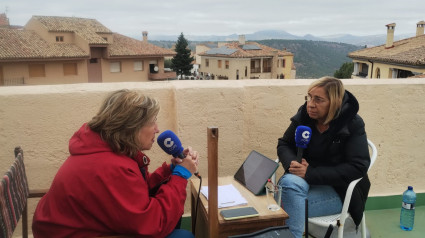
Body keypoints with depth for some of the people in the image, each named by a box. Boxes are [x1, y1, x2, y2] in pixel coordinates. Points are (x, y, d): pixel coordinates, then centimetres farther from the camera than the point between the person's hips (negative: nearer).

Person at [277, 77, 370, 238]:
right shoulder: (303, 116, -1)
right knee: (289, 182, -32)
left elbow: (358, 167, -20)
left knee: (290, 206, -29)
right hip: (303, 180, 4)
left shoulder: (353, 125, -12)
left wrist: (311, 173, -27)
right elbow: (283, 145, 7)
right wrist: (292, 163, -19)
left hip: (337, 189, -4)